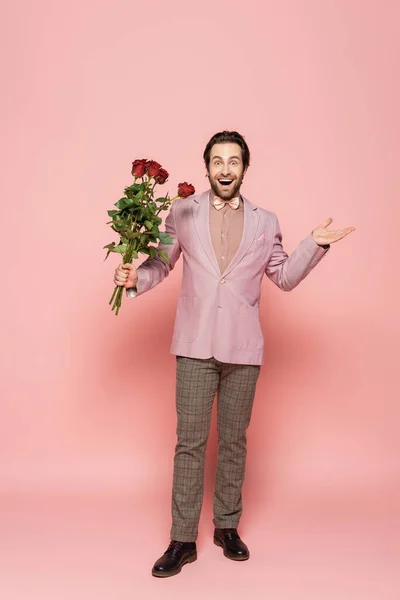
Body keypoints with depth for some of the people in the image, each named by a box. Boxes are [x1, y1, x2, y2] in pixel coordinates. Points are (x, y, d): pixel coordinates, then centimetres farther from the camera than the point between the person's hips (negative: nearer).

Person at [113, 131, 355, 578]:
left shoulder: (265, 221, 9)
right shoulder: (182, 212, 5)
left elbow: (285, 277, 12)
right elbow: (161, 262, 8)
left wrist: (316, 244, 0)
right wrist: (135, 278, -11)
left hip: (243, 348, 2)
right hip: (195, 344, -1)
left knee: (234, 441, 12)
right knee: (190, 442, 1)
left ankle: (227, 527, 28)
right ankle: (183, 540, 13)